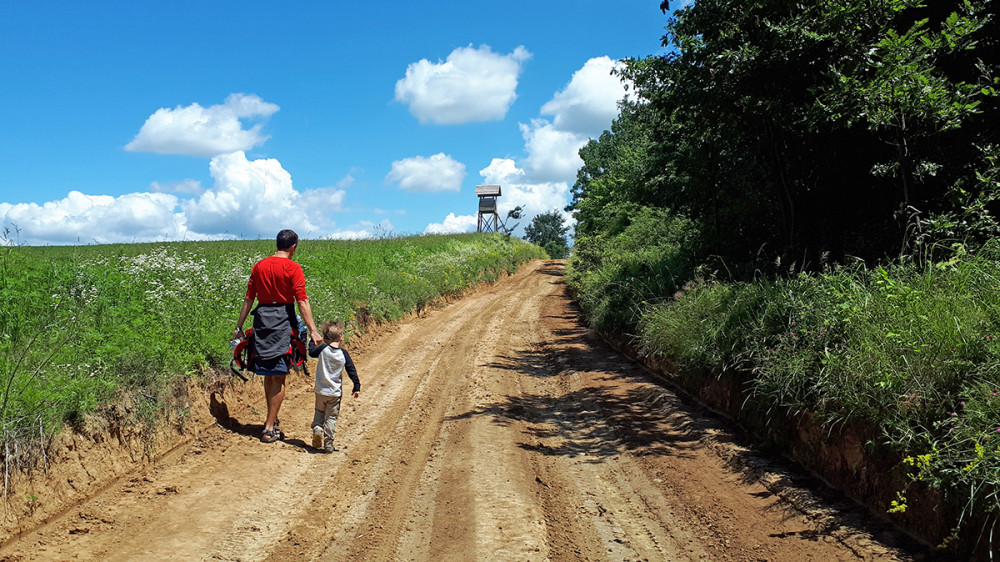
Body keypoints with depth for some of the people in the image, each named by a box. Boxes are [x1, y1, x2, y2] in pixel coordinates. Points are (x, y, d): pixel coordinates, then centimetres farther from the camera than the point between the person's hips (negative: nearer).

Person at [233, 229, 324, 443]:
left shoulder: (259, 266, 8)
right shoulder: (293, 268, -6)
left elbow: (248, 299, 10)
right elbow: (302, 301, -13)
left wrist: (239, 327, 15)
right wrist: (313, 331, -14)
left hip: (262, 320, 5)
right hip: (283, 320, -5)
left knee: (268, 373, 18)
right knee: (278, 377, 0)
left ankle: (272, 419, 32)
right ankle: (269, 429, 1)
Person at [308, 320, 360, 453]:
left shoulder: (323, 349, -9)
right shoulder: (343, 353, -7)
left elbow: (311, 352, 12)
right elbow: (352, 371, -3)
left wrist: (313, 341, 29)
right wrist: (357, 387, 6)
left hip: (320, 390, 0)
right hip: (335, 392, 0)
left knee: (319, 411, 23)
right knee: (331, 417, 8)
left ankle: (317, 427, -3)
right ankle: (328, 443, 6)